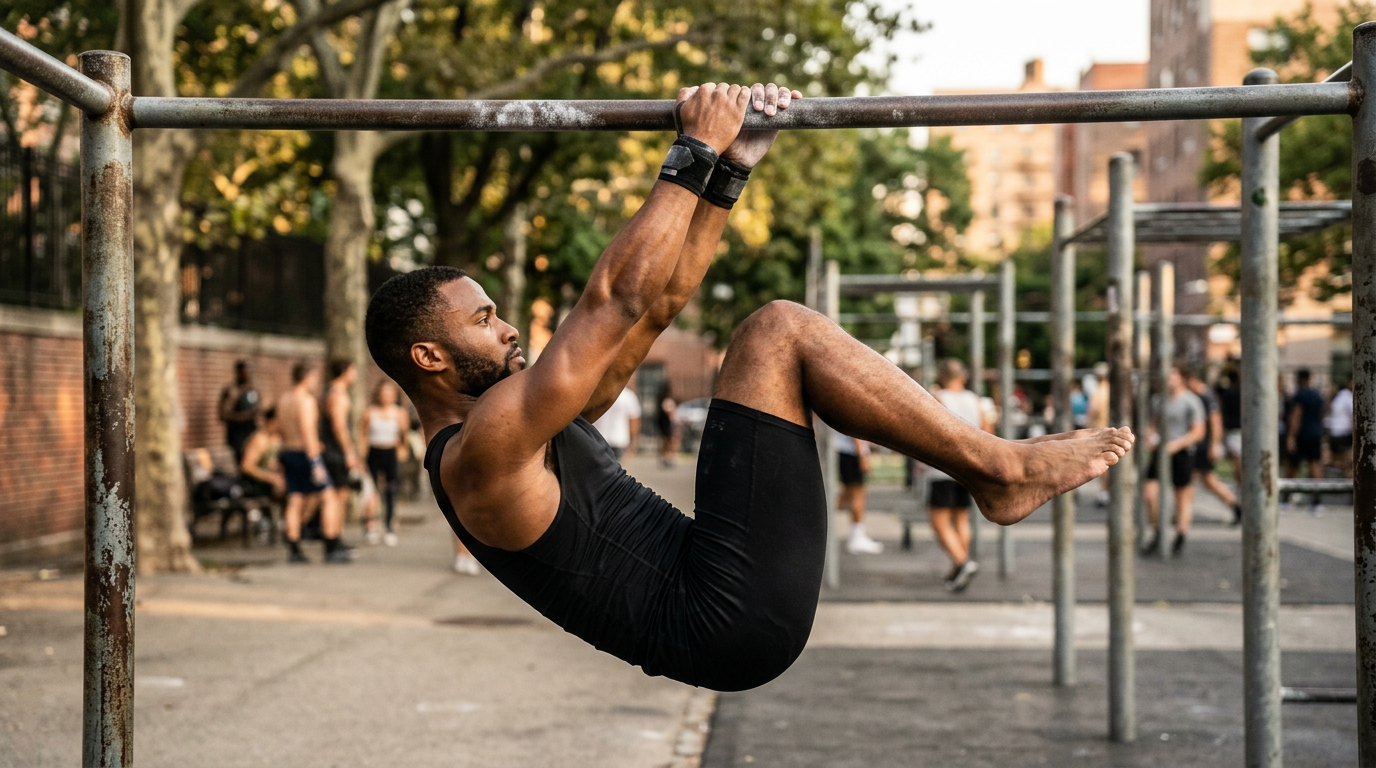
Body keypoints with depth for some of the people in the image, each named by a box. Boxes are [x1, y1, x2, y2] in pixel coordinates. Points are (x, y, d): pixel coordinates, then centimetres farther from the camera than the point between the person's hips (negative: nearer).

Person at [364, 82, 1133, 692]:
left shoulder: (530, 418, 20)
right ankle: (1001, 470, -5)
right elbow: (618, 302, -18)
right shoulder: (480, 450, -11)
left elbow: (661, 299, 19)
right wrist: (695, 153, -12)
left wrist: (734, 167, 14)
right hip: (724, 617, -11)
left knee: (772, 343, 20)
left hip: (724, 607, 11)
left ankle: (994, 470, 14)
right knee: (779, 331, -13)